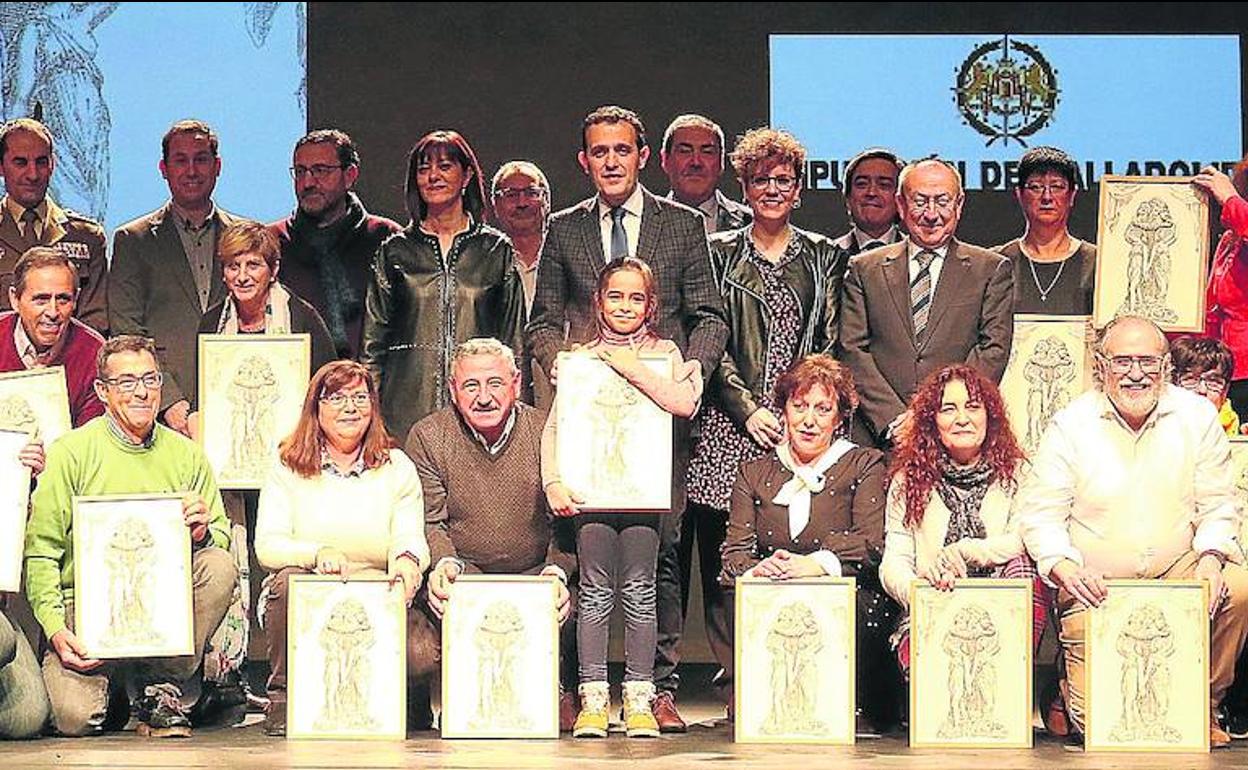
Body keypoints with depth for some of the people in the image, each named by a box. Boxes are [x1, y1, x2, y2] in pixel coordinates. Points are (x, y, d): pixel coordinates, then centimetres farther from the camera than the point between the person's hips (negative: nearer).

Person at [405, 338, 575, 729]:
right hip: (465, 571, -1)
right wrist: (444, 563, -23)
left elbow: (565, 519, 0)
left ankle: (561, 695, 0)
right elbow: (428, 521, 0)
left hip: (534, 572, 1)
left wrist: (557, 571, -20)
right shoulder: (428, 437, 0)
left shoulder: (545, 433, 0)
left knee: (568, 608, -30)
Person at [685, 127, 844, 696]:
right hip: (729, 427, -1)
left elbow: (831, 345, 10)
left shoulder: (823, 257, 14)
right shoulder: (719, 253, 11)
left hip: (802, 425, 1)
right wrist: (747, 409, -7)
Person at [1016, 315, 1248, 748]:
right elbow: (1039, 513, -4)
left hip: (1178, 571, 2)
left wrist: (1210, 558, -16)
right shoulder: (1070, 426, -4)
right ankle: (1070, 688, 24)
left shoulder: (1197, 417, 2)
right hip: (1096, 588, -2)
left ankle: (1204, 707, -5)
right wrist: (1064, 566, -22)